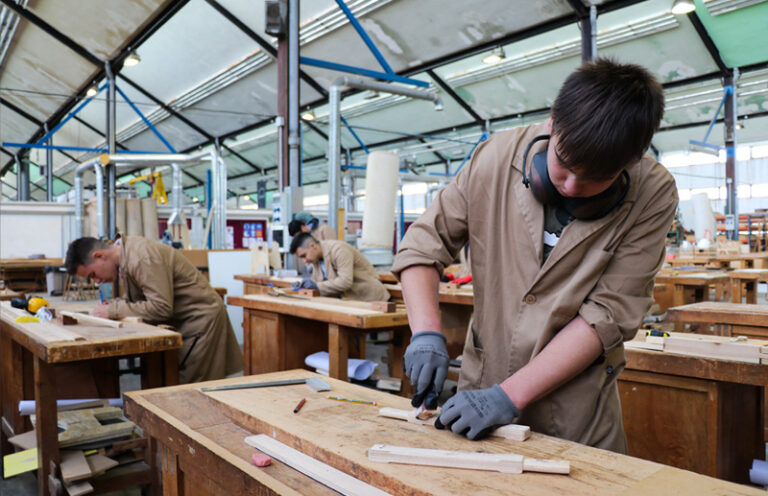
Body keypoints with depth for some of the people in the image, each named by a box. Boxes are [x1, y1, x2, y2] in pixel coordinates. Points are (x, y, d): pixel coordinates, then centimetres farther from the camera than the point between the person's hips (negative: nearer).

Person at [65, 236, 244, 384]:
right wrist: (112, 304, -4)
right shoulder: (125, 253, 6)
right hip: (181, 320, 10)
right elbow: (138, 298, 16)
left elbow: (161, 307, -26)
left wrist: (113, 310, -19)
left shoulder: (142, 258, -24)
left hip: (200, 317, -10)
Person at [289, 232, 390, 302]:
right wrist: (305, 284, -9)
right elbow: (316, 280, 13)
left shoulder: (338, 250, -23)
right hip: (350, 300, 8)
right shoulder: (316, 257, 4)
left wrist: (317, 286, -28)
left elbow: (346, 281, -30)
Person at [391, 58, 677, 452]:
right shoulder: (498, 157, -11)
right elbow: (424, 243, -3)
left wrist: (510, 395, -22)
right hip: (480, 381, 2)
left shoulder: (652, 194, -13)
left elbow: (610, 314, -16)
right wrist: (426, 332, -18)